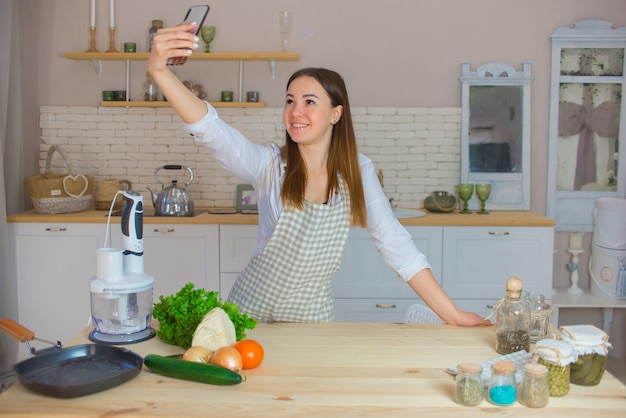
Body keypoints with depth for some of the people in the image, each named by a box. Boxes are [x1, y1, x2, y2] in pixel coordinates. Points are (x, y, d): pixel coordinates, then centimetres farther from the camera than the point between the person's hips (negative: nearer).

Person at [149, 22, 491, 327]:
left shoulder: (358, 172, -7)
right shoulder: (269, 165, -13)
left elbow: (396, 245, -6)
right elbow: (209, 129, -28)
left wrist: (452, 315, -9)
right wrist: (159, 70, -45)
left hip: (314, 317, 1)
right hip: (251, 315, -1)